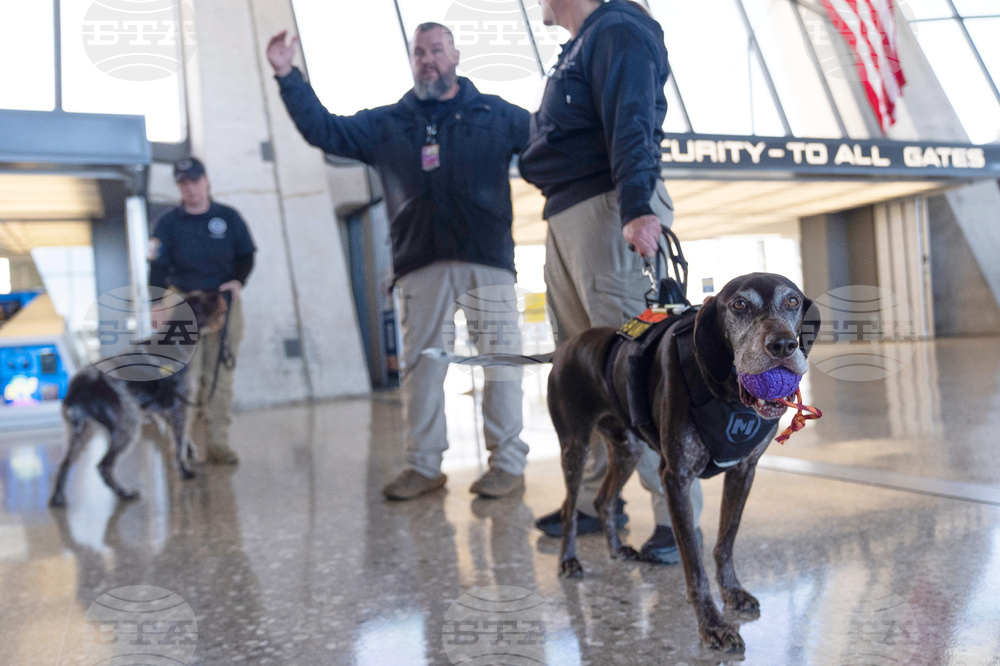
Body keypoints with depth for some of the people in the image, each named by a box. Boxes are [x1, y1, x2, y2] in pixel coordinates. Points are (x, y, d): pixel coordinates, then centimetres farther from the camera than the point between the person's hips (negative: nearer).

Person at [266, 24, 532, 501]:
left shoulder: (495, 115, 12)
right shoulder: (387, 123, 18)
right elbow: (325, 130, 14)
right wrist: (288, 78, 6)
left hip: (487, 258, -2)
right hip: (420, 264, 3)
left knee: (499, 358, -3)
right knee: (420, 363, 4)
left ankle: (508, 462, 7)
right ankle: (423, 465, 13)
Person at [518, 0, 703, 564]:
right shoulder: (581, 46, 26)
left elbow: (631, 126, -19)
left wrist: (637, 209, -30)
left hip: (605, 210, -10)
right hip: (567, 217, 10)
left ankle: (678, 511, -6)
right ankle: (597, 500, 19)